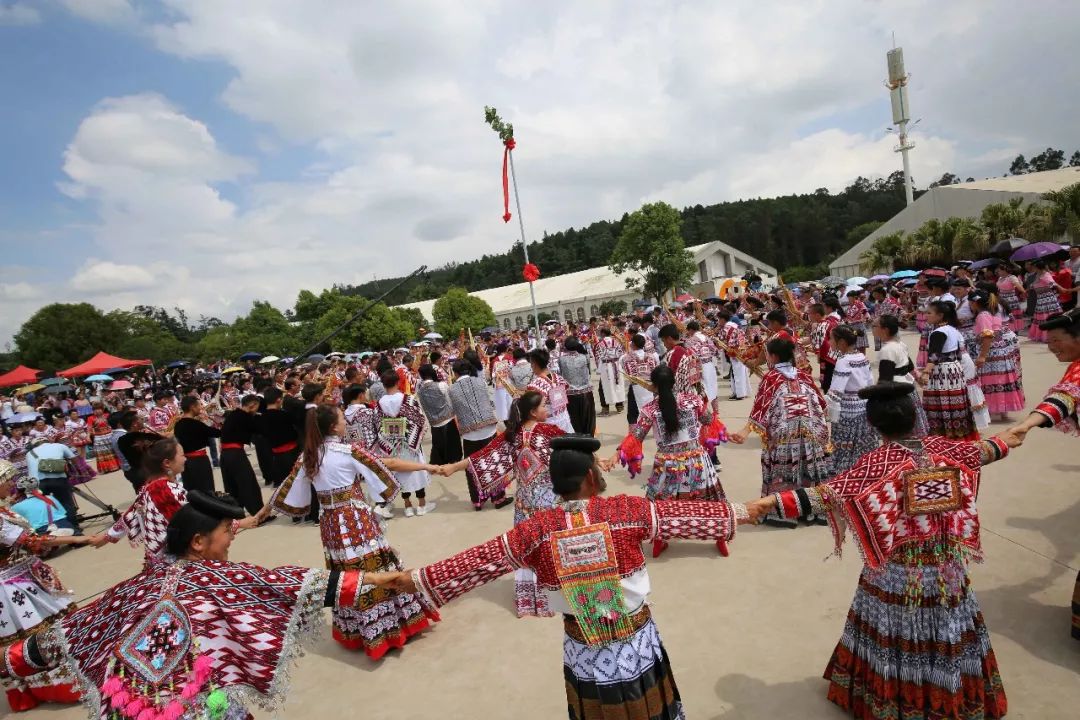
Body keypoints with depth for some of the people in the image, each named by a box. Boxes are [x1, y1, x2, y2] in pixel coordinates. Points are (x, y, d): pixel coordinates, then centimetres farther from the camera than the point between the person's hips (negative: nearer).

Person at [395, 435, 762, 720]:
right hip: (636, 642, -1)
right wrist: (739, 512, 8)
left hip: (583, 649, 1)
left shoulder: (537, 529, -14)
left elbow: (478, 560, -8)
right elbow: (686, 515, -7)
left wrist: (418, 579, 4)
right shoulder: (627, 509, -17)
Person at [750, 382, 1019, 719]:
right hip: (946, 564, 5)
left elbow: (830, 493, -30)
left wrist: (775, 501, -33)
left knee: (893, 636, 13)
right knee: (946, 629, 22)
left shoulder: (877, 462, -21)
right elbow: (978, 451, 17)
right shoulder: (941, 447, -5)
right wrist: (1003, 441, 40)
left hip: (896, 571, -4)